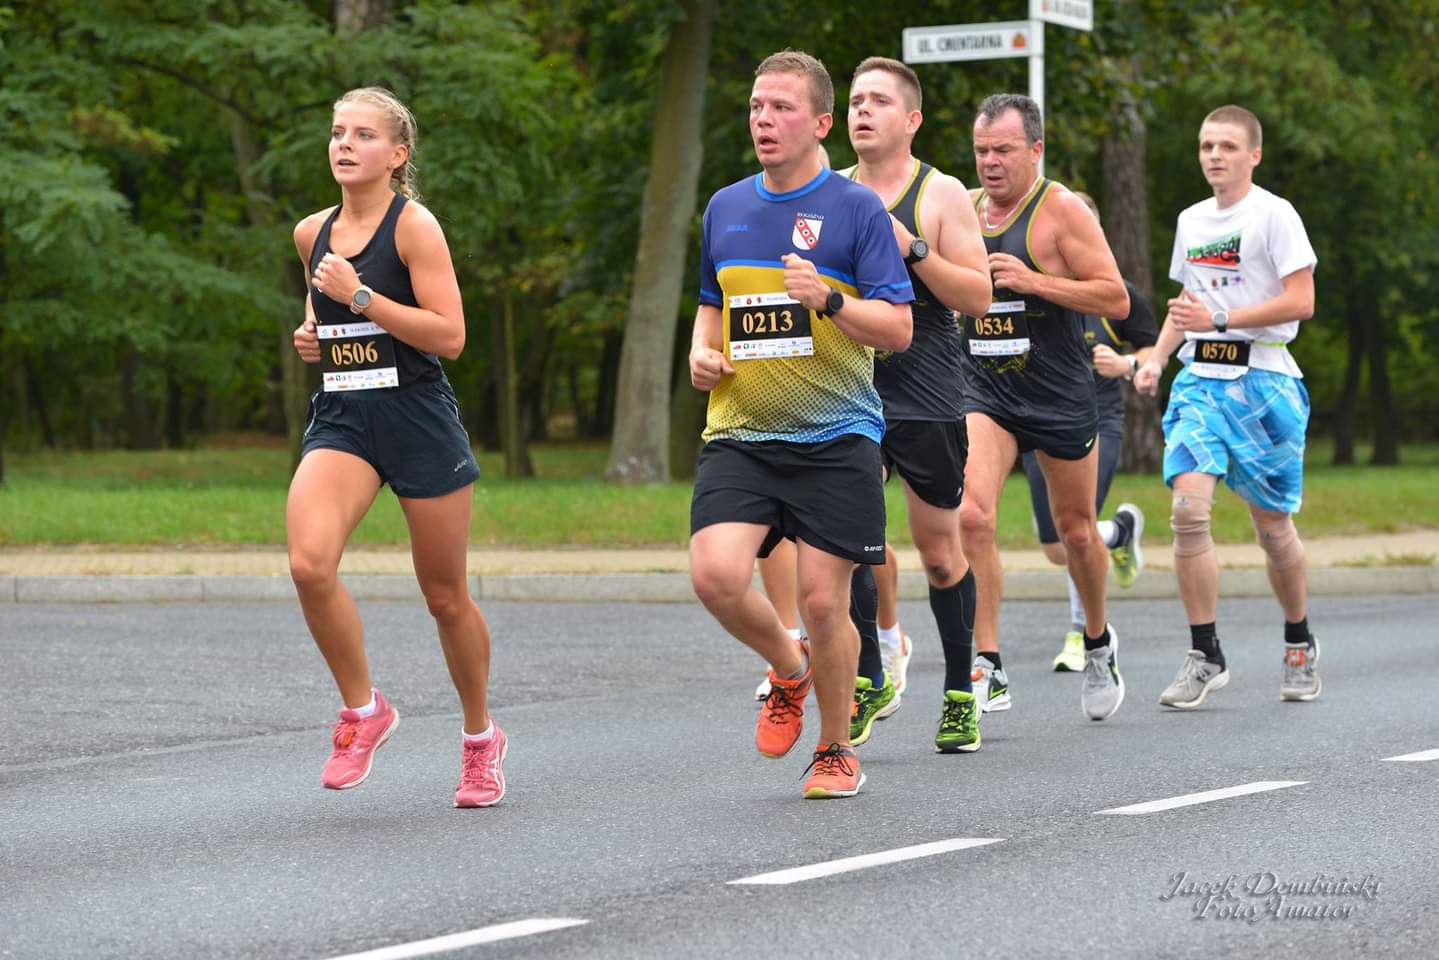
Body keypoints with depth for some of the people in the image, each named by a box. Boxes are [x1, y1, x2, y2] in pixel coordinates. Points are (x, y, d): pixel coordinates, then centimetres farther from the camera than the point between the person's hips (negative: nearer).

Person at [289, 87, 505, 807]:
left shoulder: (414, 226, -8)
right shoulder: (312, 233, 9)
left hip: (417, 418, -4)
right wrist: (309, 333, 8)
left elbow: (450, 336, -15)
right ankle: (362, 711, -2)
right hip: (340, 419, 4)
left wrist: (360, 296, -19)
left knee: (445, 596, 8)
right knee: (308, 564, -23)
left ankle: (480, 737, 30)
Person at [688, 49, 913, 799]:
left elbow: (898, 329, -7)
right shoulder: (725, 208, 12)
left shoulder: (855, 209, -3)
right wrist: (702, 352, 6)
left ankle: (837, 751, 19)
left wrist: (828, 300, -23)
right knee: (714, 574, -17)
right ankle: (787, 669, 15)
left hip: (834, 436, -3)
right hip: (740, 434, 4)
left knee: (822, 601, -3)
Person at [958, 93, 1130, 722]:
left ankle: (1099, 642, 40)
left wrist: (1034, 281, -22)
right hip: (983, 392, 3)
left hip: (1060, 397, -3)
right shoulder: (964, 209, 6)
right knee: (972, 515, -20)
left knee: (1076, 532, 12)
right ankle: (986, 668, -17)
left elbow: (1116, 299, -13)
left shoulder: (1062, 210, -9)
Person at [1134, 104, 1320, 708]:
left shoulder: (1274, 215, -5)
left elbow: (1300, 301, -12)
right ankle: (1205, 657, -9)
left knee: (1272, 526, 4)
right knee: (1188, 509, -15)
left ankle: (1299, 646, 27)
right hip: (1200, 379, 4)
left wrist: (1220, 320, -18)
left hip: (1262, 379, -4)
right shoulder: (1191, 221, 15)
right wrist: (1157, 358, 13)